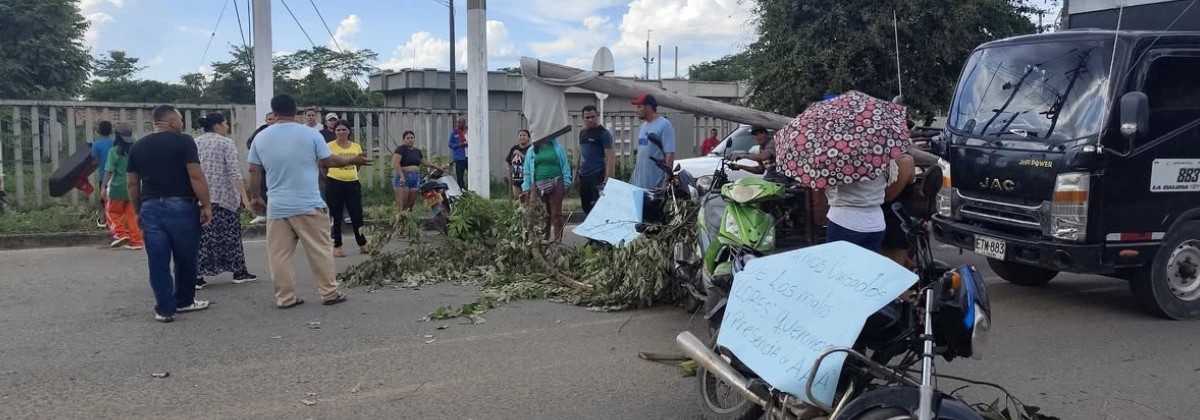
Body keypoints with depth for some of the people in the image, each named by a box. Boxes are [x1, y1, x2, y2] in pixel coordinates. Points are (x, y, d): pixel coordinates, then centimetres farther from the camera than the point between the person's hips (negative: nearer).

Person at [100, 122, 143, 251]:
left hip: (117, 187, -4)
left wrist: (103, 187, -7)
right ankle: (137, 241, 7)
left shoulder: (114, 151, -9)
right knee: (131, 214, 10)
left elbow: (109, 171, -12)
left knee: (113, 212, 13)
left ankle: (122, 234, -1)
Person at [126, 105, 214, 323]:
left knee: (158, 261, 5)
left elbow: (132, 184, 11)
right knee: (185, 259, 12)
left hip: (150, 207, 4)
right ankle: (183, 302, 25)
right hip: (180, 206, -4)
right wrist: (206, 205, -7)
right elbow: (196, 176, -12)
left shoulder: (138, 147, 10)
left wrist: (138, 211, 20)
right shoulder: (184, 141, -5)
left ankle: (165, 309, 7)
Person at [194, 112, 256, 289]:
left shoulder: (194, 143, 13)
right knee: (230, 232, 6)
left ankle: (197, 276, 0)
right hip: (223, 196, -5)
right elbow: (235, 172, -15)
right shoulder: (226, 142, -6)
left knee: (203, 235, 4)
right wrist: (244, 196, -17)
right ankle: (239, 272, 14)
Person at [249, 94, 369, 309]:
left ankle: (285, 297, 10)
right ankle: (330, 293, 9)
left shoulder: (261, 137, 4)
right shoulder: (310, 134, -5)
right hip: (308, 205, -2)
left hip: (277, 207, 3)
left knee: (279, 254, 8)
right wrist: (353, 161, 17)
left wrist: (255, 197, 21)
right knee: (320, 250, 6)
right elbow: (329, 161, 0)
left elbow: (254, 172, 8)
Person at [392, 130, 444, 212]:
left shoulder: (417, 151, 19)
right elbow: (395, 163, -14)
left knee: (410, 205, 3)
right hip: (402, 178, -6)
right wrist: (402, 176, -23)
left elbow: (425, 162, 33)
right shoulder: (401, 149, -2)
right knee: (401, 205, -13)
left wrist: (438, 168, 35)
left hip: (415, 179, 7)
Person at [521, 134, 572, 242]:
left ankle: (558, 240, 0)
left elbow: (565, 165, 4)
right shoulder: (531, 151, 9)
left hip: (555, 184, -2)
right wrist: (526, 188, 3)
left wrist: (566, 183, -3)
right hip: (538, 186, 2)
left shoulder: (557, 148, 5)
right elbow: (527, 170, 9)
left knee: (556, 214, -2)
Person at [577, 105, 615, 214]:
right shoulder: (582, 133, 14)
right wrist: (581, 170, 15)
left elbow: (610, 157, -13)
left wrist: (608, 179, -21)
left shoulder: (604, 133, -8)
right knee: (586, 207, 11)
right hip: (583, 176, 7)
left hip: (598, 176, -7)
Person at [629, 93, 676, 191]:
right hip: (639, 180, 8)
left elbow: (670, 154, -15)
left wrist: (667, 179, -20)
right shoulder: (642, 127, 17)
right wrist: (634, 174, 19)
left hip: (656, 181, -8)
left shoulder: (664, 125, -10)